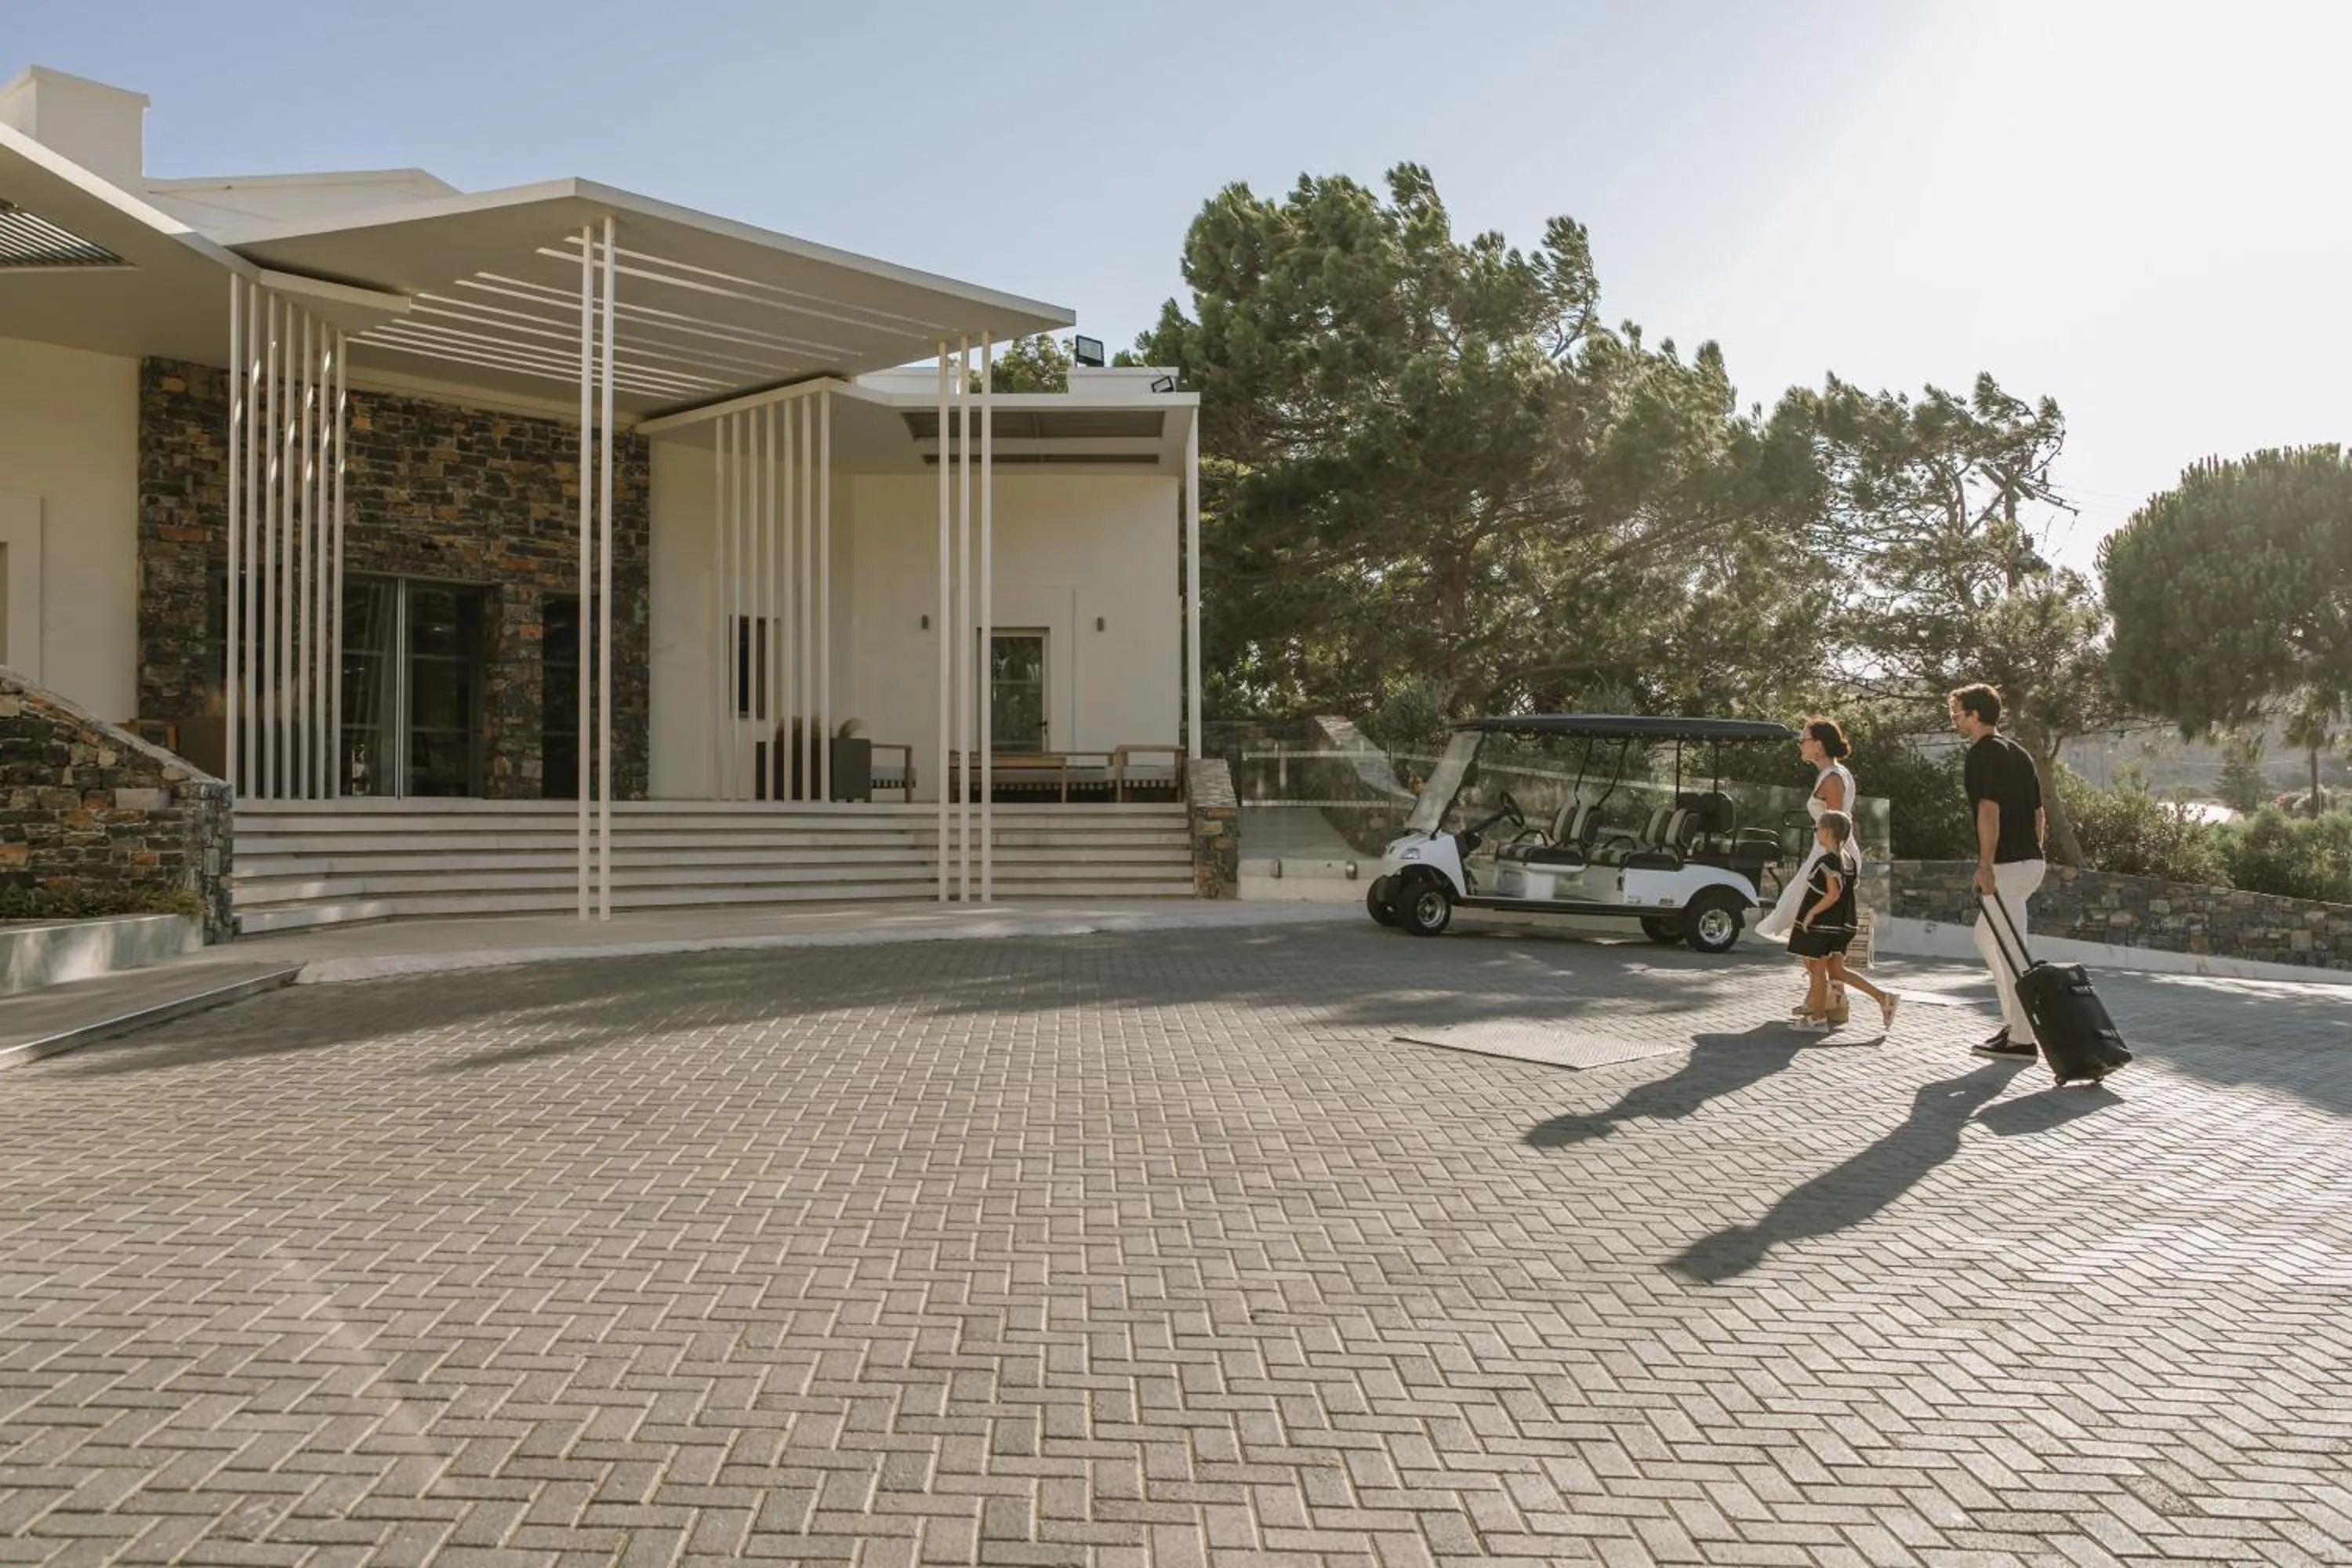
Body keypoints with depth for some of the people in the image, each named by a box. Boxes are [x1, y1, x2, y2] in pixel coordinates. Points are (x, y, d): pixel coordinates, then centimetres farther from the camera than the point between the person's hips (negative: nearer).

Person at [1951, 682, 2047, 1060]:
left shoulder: (1983, 752, -11)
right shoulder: (2018, 752, 16)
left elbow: (1989, 810, -21)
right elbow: (2039, 812, 19)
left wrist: (1985, 865, -24)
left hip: (2007, 865, -10)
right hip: (2031, 861, 10)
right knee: (1985, 937, 21)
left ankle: (2022, 1040, 1)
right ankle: (2014, 1021, 21)